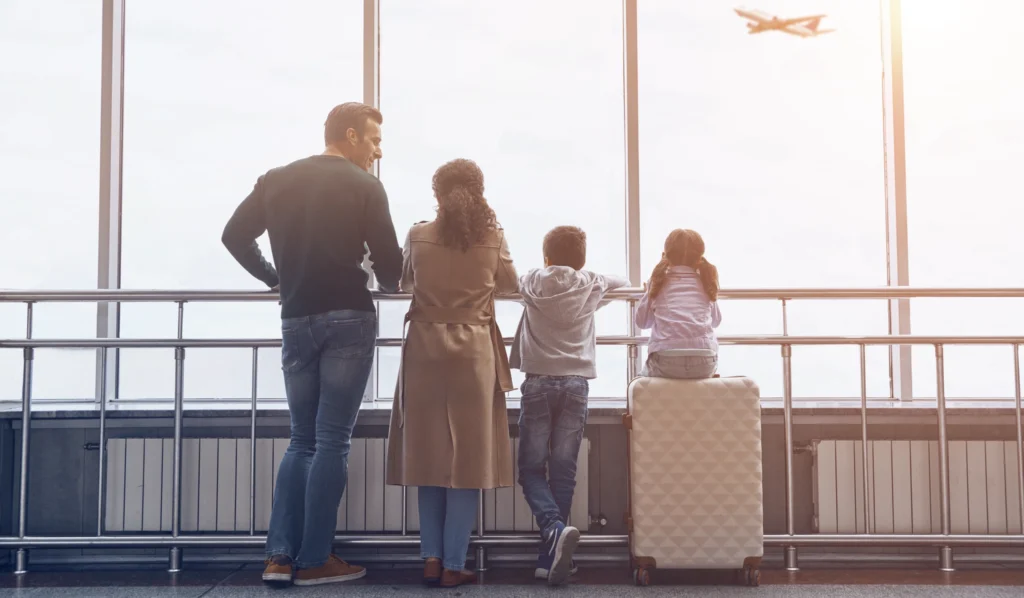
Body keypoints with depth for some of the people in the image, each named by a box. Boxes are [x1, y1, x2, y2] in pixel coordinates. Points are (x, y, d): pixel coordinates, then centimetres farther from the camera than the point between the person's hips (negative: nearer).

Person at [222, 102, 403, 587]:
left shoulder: (276, 180, 11)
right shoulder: (364, 186, -3)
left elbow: (234, 235, 11)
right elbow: (389, 260, -6)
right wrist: (387, 285, 16)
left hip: (296, 320, 5)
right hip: (348, 319, -4)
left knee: (302, 440, 12)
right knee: (332, 441, 0)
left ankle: (279, 556, 5)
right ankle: (314, 560, 2)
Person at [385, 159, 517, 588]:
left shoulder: (418, 236, -1)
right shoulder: (493, 238, -3)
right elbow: (509, 284, 14)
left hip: (426, 351, 1)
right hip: (474, 353, -1)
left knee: (429, 454, 10)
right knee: (467, 458, 4)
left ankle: (432, 558, 11)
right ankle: (453, 564, 6)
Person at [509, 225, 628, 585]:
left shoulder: (533, 282, 7)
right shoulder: (591, 286, 11)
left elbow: (514, 281, 31)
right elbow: (622, 281, 32)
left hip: (539, 381, -1)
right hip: (576, 383, 1)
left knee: (531, 467, 4)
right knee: (563, 470, 2)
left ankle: (554, 529, -21)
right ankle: (549, 555, 2)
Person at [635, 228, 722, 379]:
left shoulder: (658, 282, 12)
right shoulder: (706, 283, 16)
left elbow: (642, 321, 21)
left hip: (666, 362, -1)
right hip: (704, 362, 2)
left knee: (647, 372, 31)